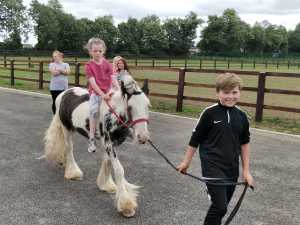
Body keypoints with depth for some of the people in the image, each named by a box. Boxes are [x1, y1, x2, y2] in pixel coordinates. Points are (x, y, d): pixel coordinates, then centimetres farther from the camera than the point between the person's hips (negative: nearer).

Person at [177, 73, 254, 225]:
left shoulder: (241, 116, 2)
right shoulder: (209, 113, -11)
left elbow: (244, 144, 12)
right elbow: (195, 139, -2)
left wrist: (246, 170, 12)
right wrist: (186, 161, 5)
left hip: (232, 168, 5)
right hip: (212, 166, -5)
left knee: (221, 207, 15)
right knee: (220, 206, -12)